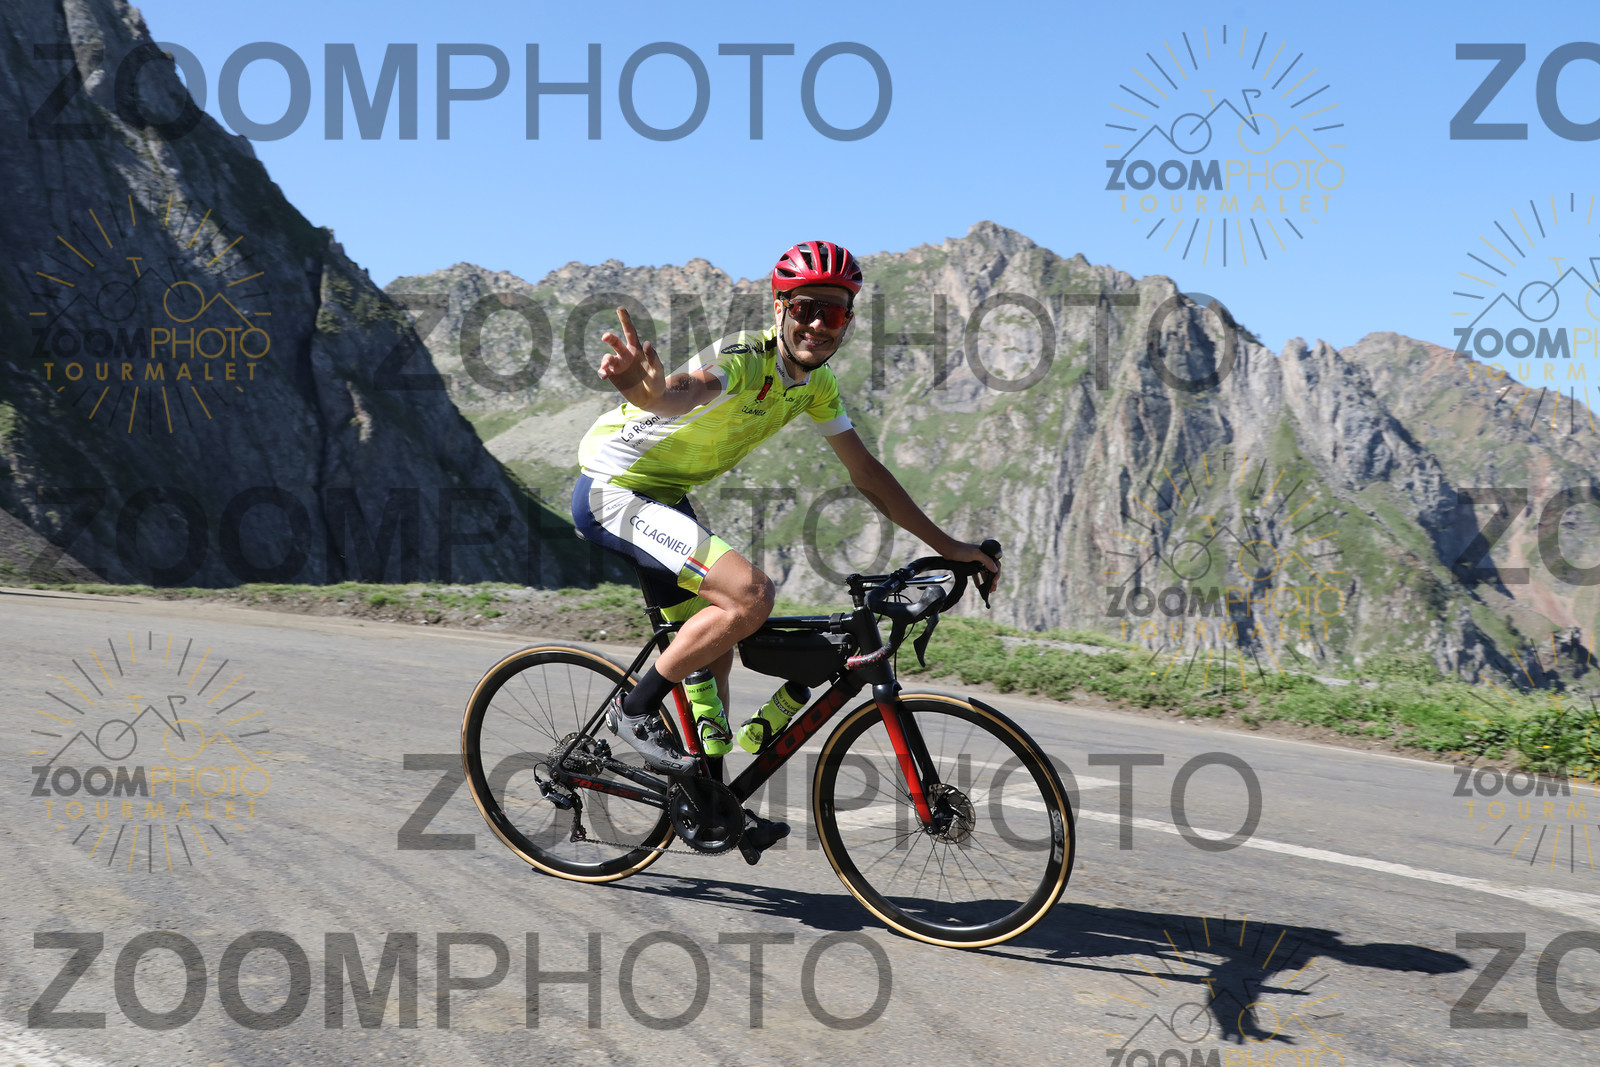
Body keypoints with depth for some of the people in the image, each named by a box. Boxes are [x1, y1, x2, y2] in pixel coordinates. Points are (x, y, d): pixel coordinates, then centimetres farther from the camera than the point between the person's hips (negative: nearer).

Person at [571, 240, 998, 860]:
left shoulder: (815, 381, 0)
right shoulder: (743, 360, -27)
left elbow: (865, 471, 6)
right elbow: (689, 389, -51)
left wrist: (945, 545, 5)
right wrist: (651, 391, -76)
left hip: (662, 498, 9)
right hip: (612, 489, -9)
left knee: (714, 646, 13)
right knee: (749, 594, -25)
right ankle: (636, 709, -7)